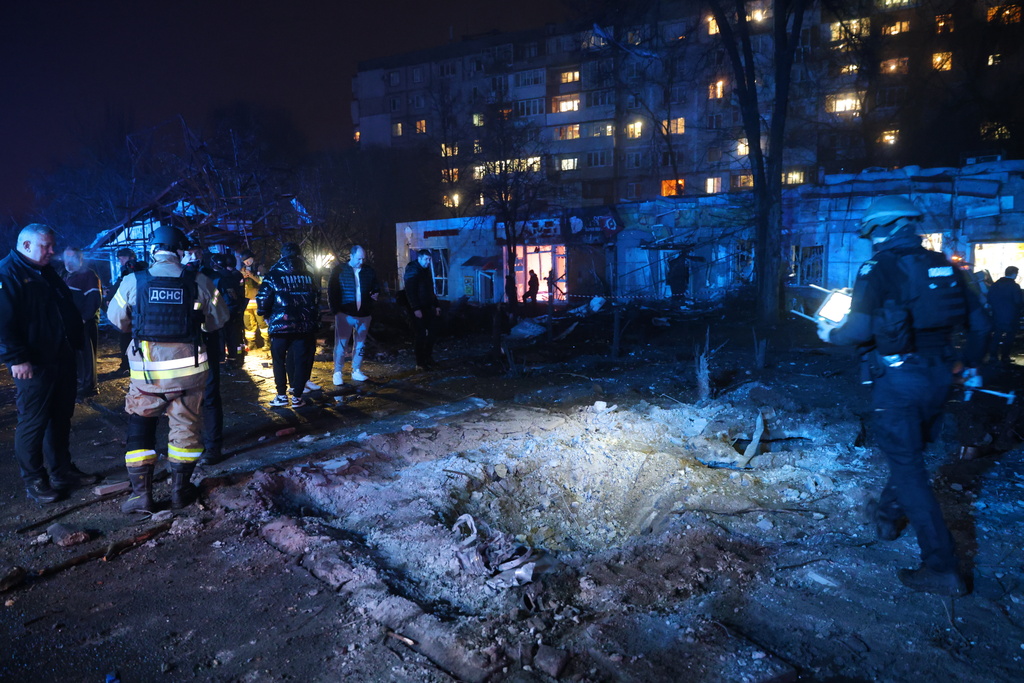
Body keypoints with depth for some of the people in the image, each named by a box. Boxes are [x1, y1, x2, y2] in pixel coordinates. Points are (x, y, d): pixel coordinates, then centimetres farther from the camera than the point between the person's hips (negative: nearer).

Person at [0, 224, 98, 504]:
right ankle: (34, 481, 11)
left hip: (62, 360, 9)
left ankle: (61, 471, 26)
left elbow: (70, 311, 24)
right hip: (34, 366, -9)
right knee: (33, 423, 0)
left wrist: (76, 343, 17)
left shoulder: (48, 273, 17)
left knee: (61, 418, 15)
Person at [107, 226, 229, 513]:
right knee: (185, 427, 14)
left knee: (140, 428, 14)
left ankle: (141, 494, 15)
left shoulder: (132, 282, -6)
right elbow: (218, 320, 4)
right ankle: (180, 490, 23)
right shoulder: (200, 283, -7)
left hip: (146, 370, 0)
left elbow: (116, 318, 8)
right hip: (188, 369, 0)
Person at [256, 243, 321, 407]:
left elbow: (263, 297, -8)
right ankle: (297, 397, 8)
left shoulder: (274, 275, -4)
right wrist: (315, 322, 17)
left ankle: (281, 396, 12)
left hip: (280, 325, -2)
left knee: (279, 360, 11)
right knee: (300, 361, 7)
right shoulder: (308, 276, 6)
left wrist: (265, 315, 9)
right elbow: (316, 299, 10)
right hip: (304, 326, 2)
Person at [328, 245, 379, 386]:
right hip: (345, 314, -3)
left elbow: (376, 288, 19)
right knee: (341, 344, -1)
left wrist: (375, 294, -3)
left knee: (360, 344, 10)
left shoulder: (369, 271, 7)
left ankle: (357, 371, 21)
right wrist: (335, 309, -9)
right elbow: (331, 291, -1)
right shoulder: (339, 270, -1)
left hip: (364, 315, 3)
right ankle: (337, 373, 7)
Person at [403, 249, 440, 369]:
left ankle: (428, 358, 26)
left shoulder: (426, 270, 16)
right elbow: (410, 292, -19)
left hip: (428, 308, 9)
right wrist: (416, 309, -24)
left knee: (432, 332, 13)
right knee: (421, 335, -4)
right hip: (419, 310, -8)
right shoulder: (412, 272, -11)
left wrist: (436, 305, 17)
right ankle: (420, 363, 5)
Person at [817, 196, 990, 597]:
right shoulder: (942, 266, 8)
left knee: (908, 469, 0)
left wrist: (831, 334, 0)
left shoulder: (878, 269, -11)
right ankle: (889, 515, 44)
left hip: (898, 378, -7)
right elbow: (979, 322, 12)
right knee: (909, 453, 25)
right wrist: (971, 364, 26)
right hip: (938, 375, 7)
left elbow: (861, 328, -20)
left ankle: (942, 568, 0)